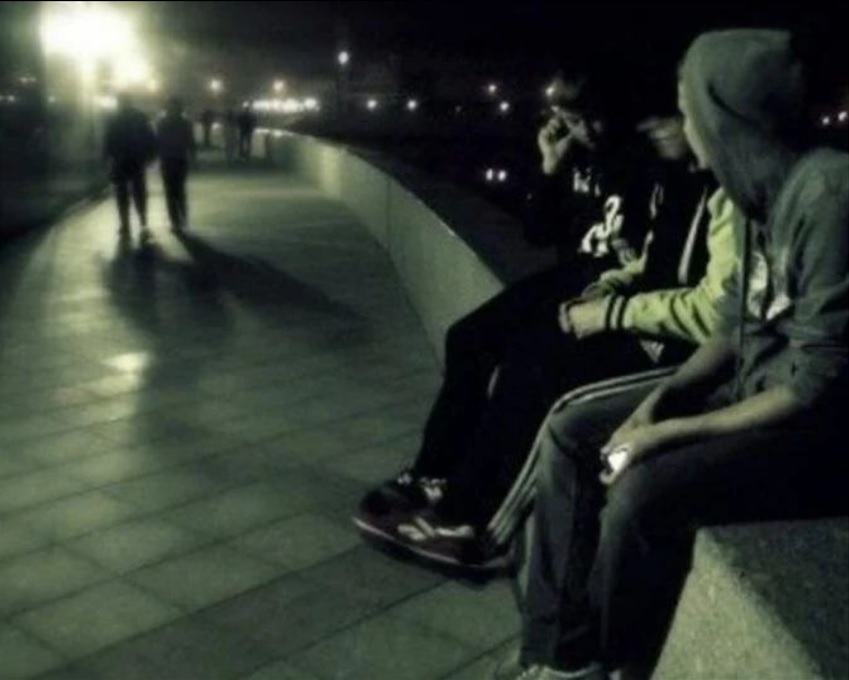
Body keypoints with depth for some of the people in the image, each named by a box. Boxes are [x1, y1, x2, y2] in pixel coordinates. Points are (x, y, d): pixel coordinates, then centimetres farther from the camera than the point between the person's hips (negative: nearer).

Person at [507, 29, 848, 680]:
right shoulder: (761, 190, 4)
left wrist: (670, 434, -19)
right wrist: (662, 397, -4)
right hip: (754, 391, 9)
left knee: (647, 488, -29)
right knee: (571, 433, 2)